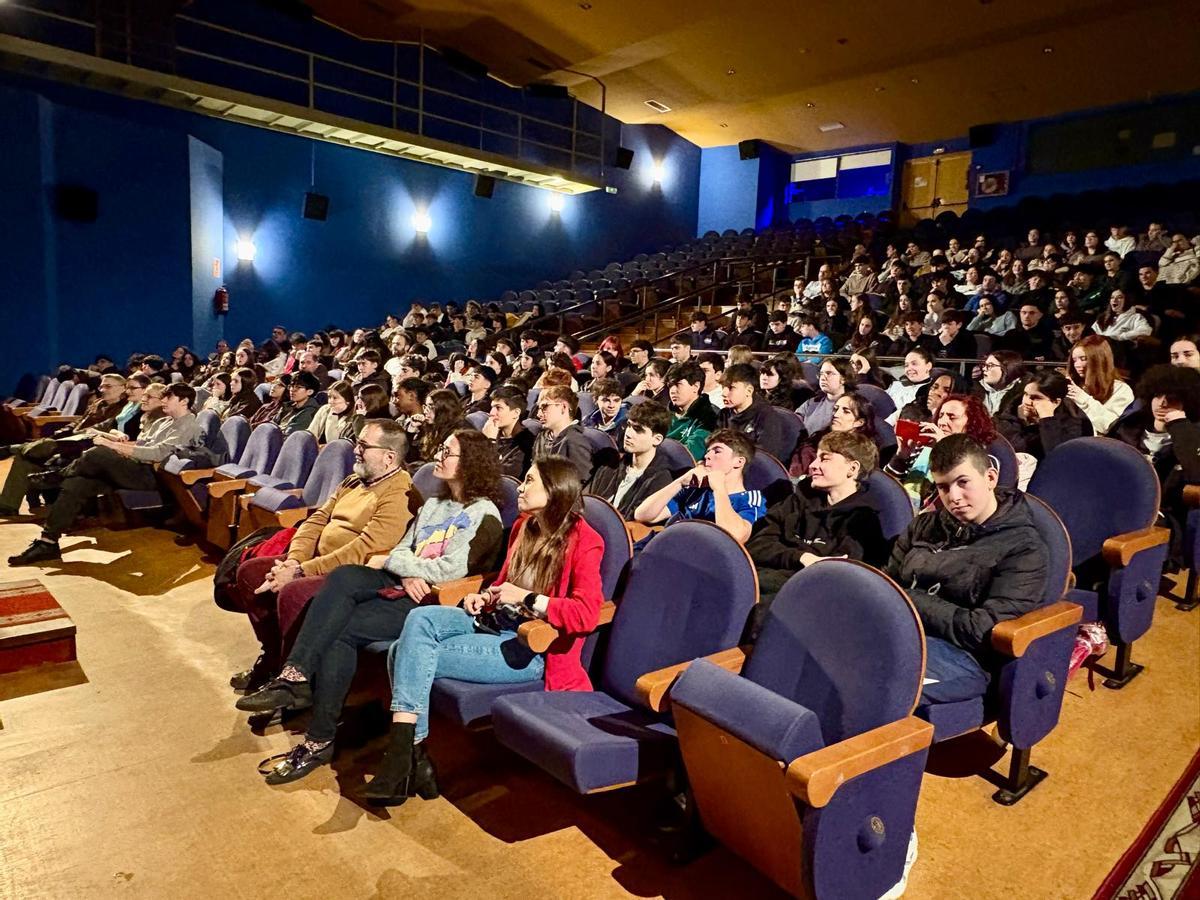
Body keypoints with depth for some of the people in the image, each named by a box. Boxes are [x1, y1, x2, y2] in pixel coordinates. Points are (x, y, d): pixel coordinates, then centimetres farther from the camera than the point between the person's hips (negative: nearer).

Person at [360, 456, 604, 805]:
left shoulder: (583, 542, -10)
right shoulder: (524, 527, 14)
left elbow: (587, 614, -21)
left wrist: (526, 598, -19)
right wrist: (484, 598, 6)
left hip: (533, 648, -8)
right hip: (496, 622, 8)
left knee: (416, 657, -20)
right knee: (420, 618, -21)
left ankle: (407, 755, -7)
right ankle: (409, 754, -21)